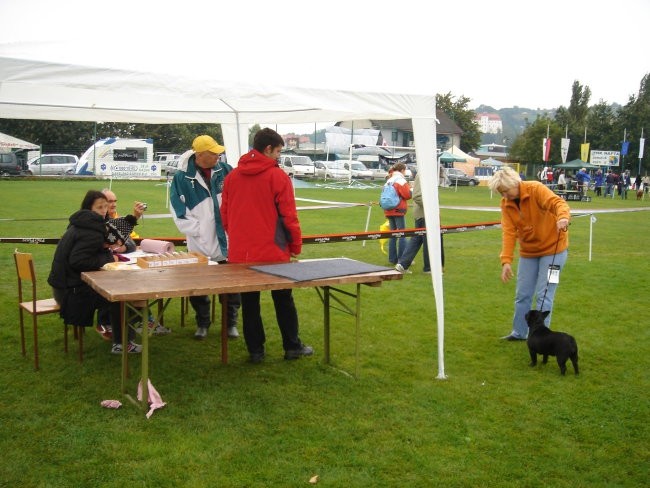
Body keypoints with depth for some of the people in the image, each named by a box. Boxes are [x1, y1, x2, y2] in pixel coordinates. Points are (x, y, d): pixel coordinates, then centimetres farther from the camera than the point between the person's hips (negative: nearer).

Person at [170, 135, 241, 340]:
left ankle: (231, 322, 25)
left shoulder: (225, 170, -1)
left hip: (228, 240, 2)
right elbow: (179, 212, -8)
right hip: (201, 245, -2)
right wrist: (199, 231, -12)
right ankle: (202, 323, 27)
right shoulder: (182, 177, -8)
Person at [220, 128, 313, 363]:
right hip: (273, 251, -4)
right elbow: (288, 215, -9)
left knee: (249, 302, 10)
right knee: (283, 300, 10)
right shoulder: (278, 176, -9)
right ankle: (292, 346, 19)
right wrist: (296, 245, 2)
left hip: (240, 252, 4)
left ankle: (255, 350, 16)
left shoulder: (232, 176, 6)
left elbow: (224, 214, 11)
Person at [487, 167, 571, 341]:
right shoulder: (506, 204, -5)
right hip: (528, 251, 6)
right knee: (522, 294, 10)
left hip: (552, 248, -5)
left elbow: (558, 203, -34)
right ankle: (519, 332, 26)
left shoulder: (536, 189, -19)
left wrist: (563, 217, -58)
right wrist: (506, 261, -24)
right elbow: (508, 232, -13)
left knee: (544, 295, -6)